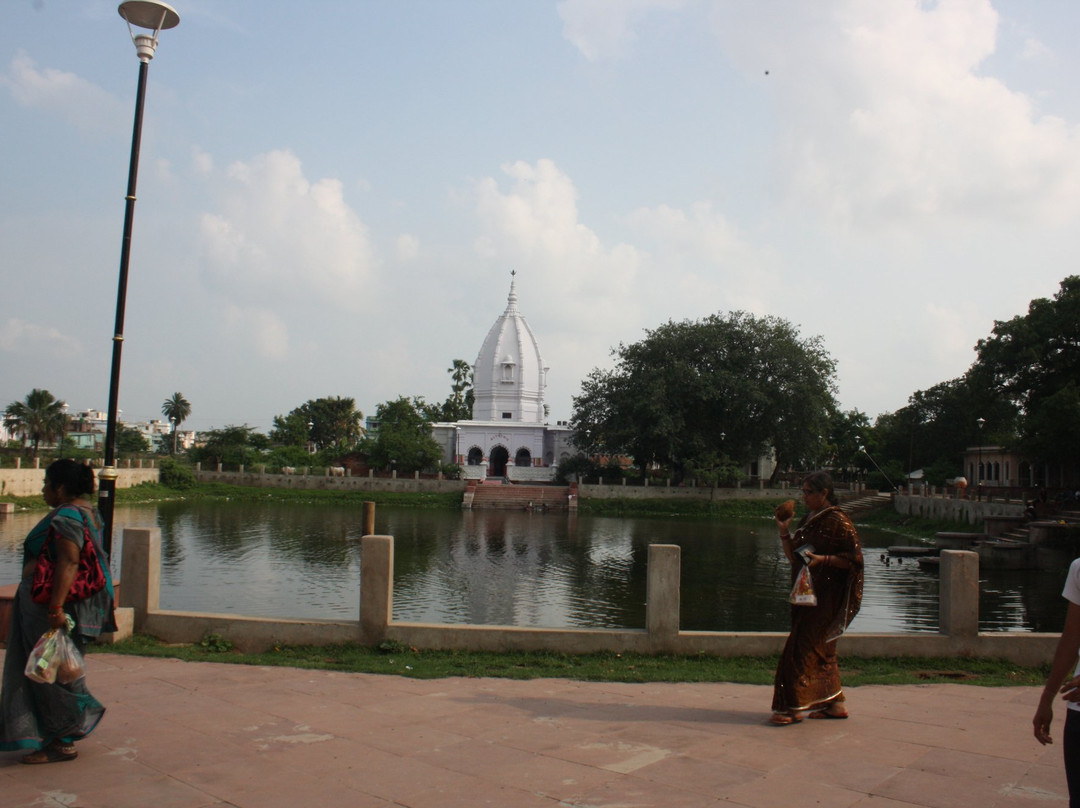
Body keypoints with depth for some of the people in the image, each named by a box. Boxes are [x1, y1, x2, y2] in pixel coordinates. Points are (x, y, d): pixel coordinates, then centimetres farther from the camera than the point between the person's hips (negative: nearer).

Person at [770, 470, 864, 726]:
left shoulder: (837, 521, -12)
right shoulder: (808, 520, 13)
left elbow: (854, 558, -14)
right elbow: (794, 557, 15)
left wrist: (823, 559, -24)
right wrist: (784, 533, 2)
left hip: (826, 597, -9)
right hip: (808, 595, 9)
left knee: (802, 649, -9)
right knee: (821, 649, 13)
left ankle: (794, 706, -4)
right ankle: (835, 703, 22)